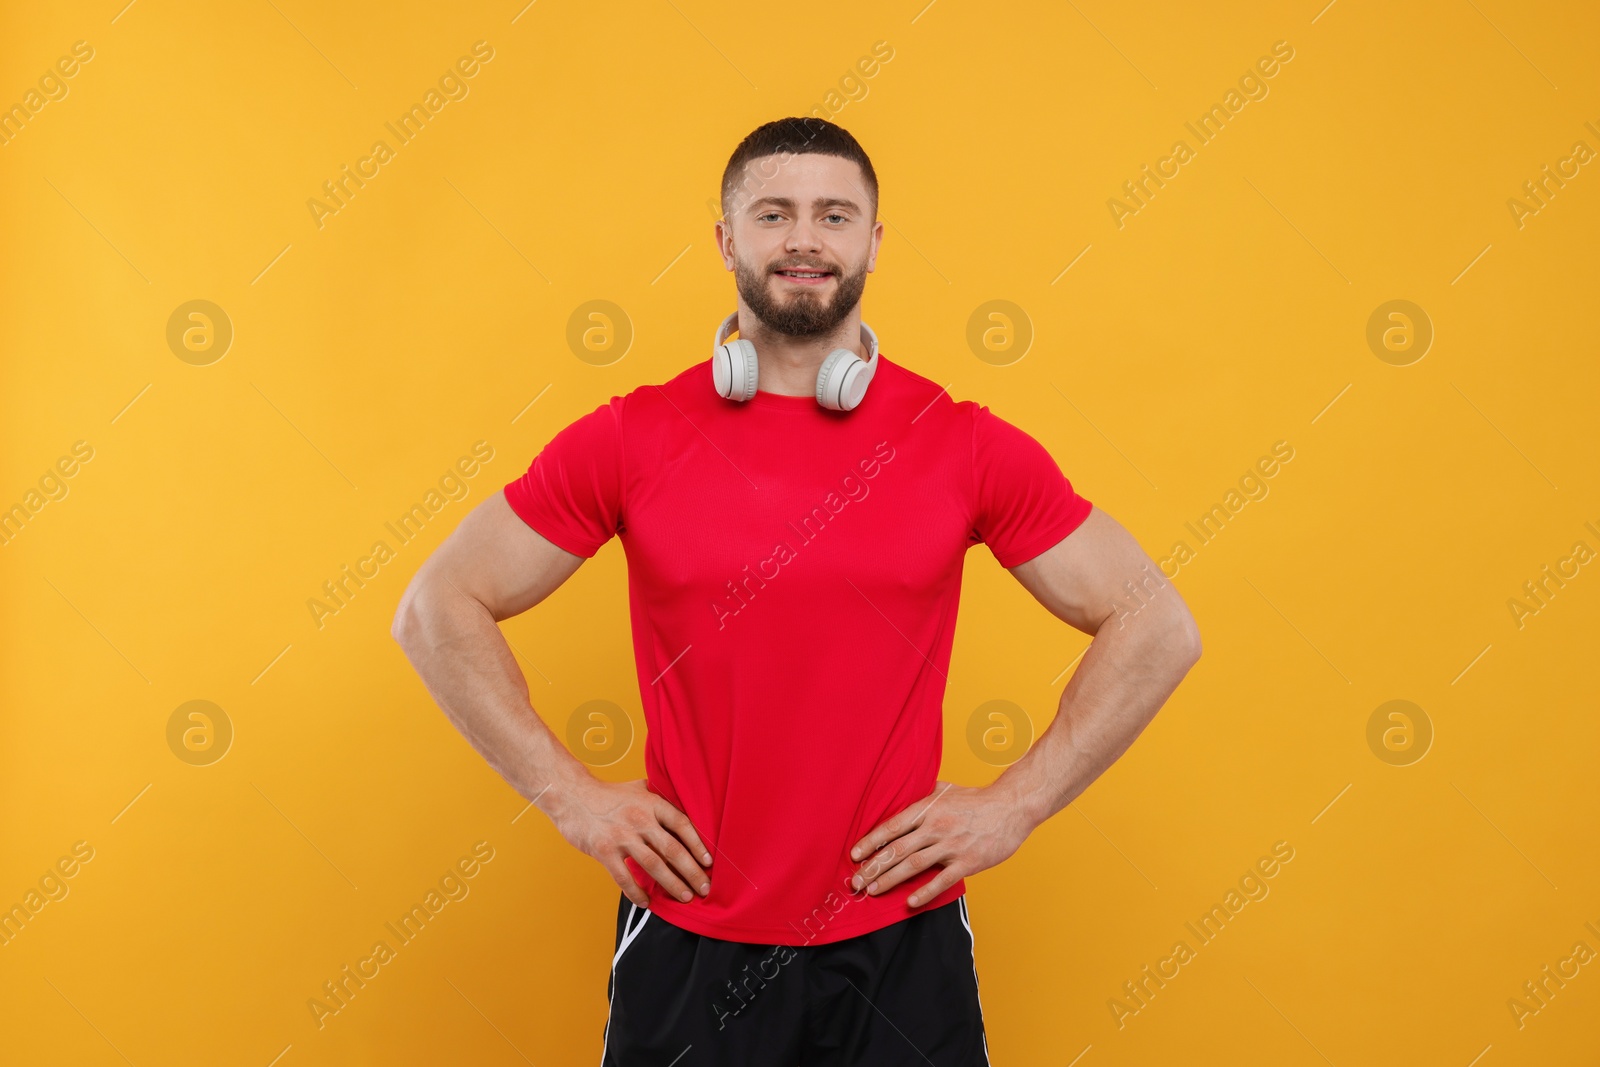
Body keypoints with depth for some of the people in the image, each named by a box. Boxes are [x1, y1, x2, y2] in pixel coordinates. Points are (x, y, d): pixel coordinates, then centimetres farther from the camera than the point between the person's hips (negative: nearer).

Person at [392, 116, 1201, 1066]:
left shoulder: (965, 446, -3)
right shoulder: (630, 440, -3)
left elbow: (1157, 628, 1)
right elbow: (438, 607, 1)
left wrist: (1014, 805, -5)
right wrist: (572, 795, -5)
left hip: (899, 948, 0)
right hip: (690, 944, 0)